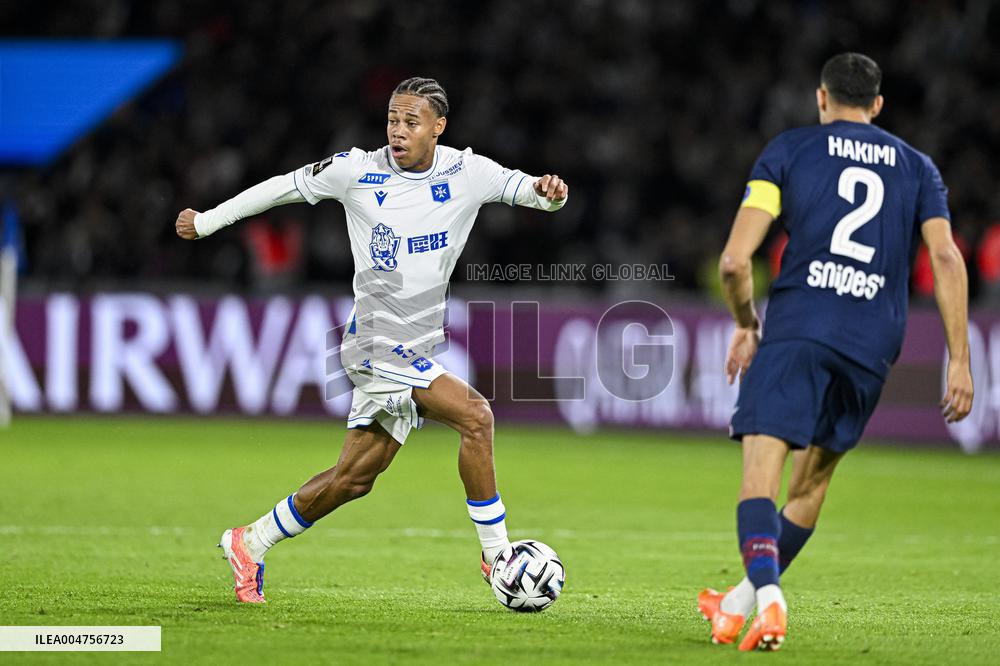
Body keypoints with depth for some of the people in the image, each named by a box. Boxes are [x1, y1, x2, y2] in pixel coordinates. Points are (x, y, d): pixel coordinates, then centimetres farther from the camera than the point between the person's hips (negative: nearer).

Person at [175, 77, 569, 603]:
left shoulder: (467, 173, 1)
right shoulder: (357, 171, -5)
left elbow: (521, 187, -2)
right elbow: (285, 187, 7)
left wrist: (546, 192, -27)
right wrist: (207, 221, 14)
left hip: (417, 350, 5)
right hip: (380, 342, -5)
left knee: (355, 477, 11)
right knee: (475, 416, -22)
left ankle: (250, 544, 27)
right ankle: (496, 555, -14)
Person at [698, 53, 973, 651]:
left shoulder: (789, 150, 10)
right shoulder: (917, 167, 18)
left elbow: (735, 261, 1)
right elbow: (946, 257, 3)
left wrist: (746, 326, 18)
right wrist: (960, 360, 2)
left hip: (798, 325, -3)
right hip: (874, 345, 3)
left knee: (762, 465, -11)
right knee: (814, 477, 18)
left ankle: (767, 596, -35)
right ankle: (744, 600, 25)